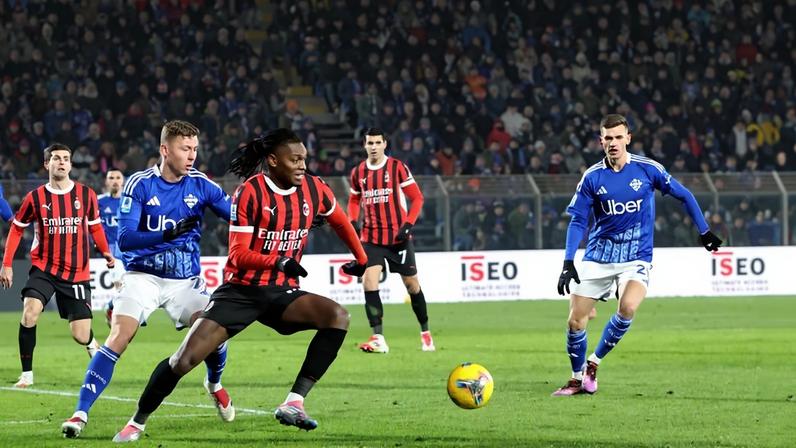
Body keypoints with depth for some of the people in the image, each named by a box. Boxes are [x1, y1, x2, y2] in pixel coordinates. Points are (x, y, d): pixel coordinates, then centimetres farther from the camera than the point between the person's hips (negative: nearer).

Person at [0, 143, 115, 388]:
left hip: (76, 273, 0)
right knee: (29, 314, -26)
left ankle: (93, 345, 38)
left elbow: (95, 225, 15)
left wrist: (105, 251, 1)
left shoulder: (86, 194, -1)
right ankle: (26, 374, -13)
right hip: (43, 269, 0)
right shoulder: (35, 197, -3)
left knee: (81, 336, -2)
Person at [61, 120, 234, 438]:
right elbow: (124, 239, -18)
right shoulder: (139, 184, -10)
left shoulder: (201, 185, -2)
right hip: (143, 277, -3)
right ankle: (81, 412, -18)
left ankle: (214, 385, 25)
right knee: (118, 337, -20)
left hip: (185, 280, 3)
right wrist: (168, 234, -32)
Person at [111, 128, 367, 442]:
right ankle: (137, 423, 9)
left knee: (338, 316, -24)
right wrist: (279, 262, -31)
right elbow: (238, 255, -17)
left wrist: (361, 258, 31)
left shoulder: (312, 189, 1)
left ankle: (293, 404, -24)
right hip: (241, 290, -4)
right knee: (185, 360, -12)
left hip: (281, 292, 4)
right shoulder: (250, 192, -14)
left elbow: (340, 220, 23)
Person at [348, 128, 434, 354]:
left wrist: (409, 224, -15)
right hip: (371, 237, 2)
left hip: (398, 237, -2)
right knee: (369, 281, -17)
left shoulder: (397, 167, -5)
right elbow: (354, 200, 20)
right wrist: (352, 221, 2)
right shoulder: (358, 172, 5)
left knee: (412, 284, 7)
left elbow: (417, 198, -3)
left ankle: (425, 333, 28)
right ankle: (378, 339, -18)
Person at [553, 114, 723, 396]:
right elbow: (578, 221, 1)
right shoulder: (592, 177, -4)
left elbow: (683, 196, 8)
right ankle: (577, 379, 19)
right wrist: (568, 262, -8)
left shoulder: (647, 169, -5)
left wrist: (704, 232, 9)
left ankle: (594, 363, -7)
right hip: (598, 257, 1)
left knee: (628, 307, -28)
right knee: (575, 322, -4)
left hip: (636, 258, -1)